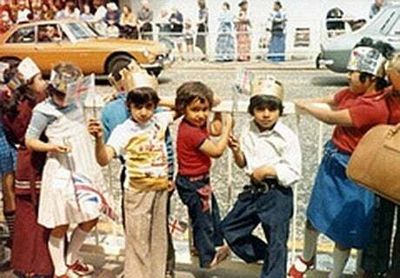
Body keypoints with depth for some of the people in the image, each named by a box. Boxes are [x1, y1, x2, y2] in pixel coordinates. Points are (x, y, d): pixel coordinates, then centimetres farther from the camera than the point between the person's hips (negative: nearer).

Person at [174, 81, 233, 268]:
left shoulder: (197, 124, -2)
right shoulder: (191, 132, -31)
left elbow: (215, 130, 15)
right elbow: (217, 151, -26)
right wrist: (228, 127, -19)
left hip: (200, 180, 10)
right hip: (192, 183, -10)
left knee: (212, 212, 26)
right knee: (202, 220, 8)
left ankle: (216, 245, 47)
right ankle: (208, 258, 27)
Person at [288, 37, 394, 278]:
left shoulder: (373, 107, -27)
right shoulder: (352, 92, 0)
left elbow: (331, 118, -21)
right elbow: (329, 103, 19)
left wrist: (304, 105, -6)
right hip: (332, 161, 8)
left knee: (343, 229, 7)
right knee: (315, 214, 20)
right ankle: (307, 258, 44)